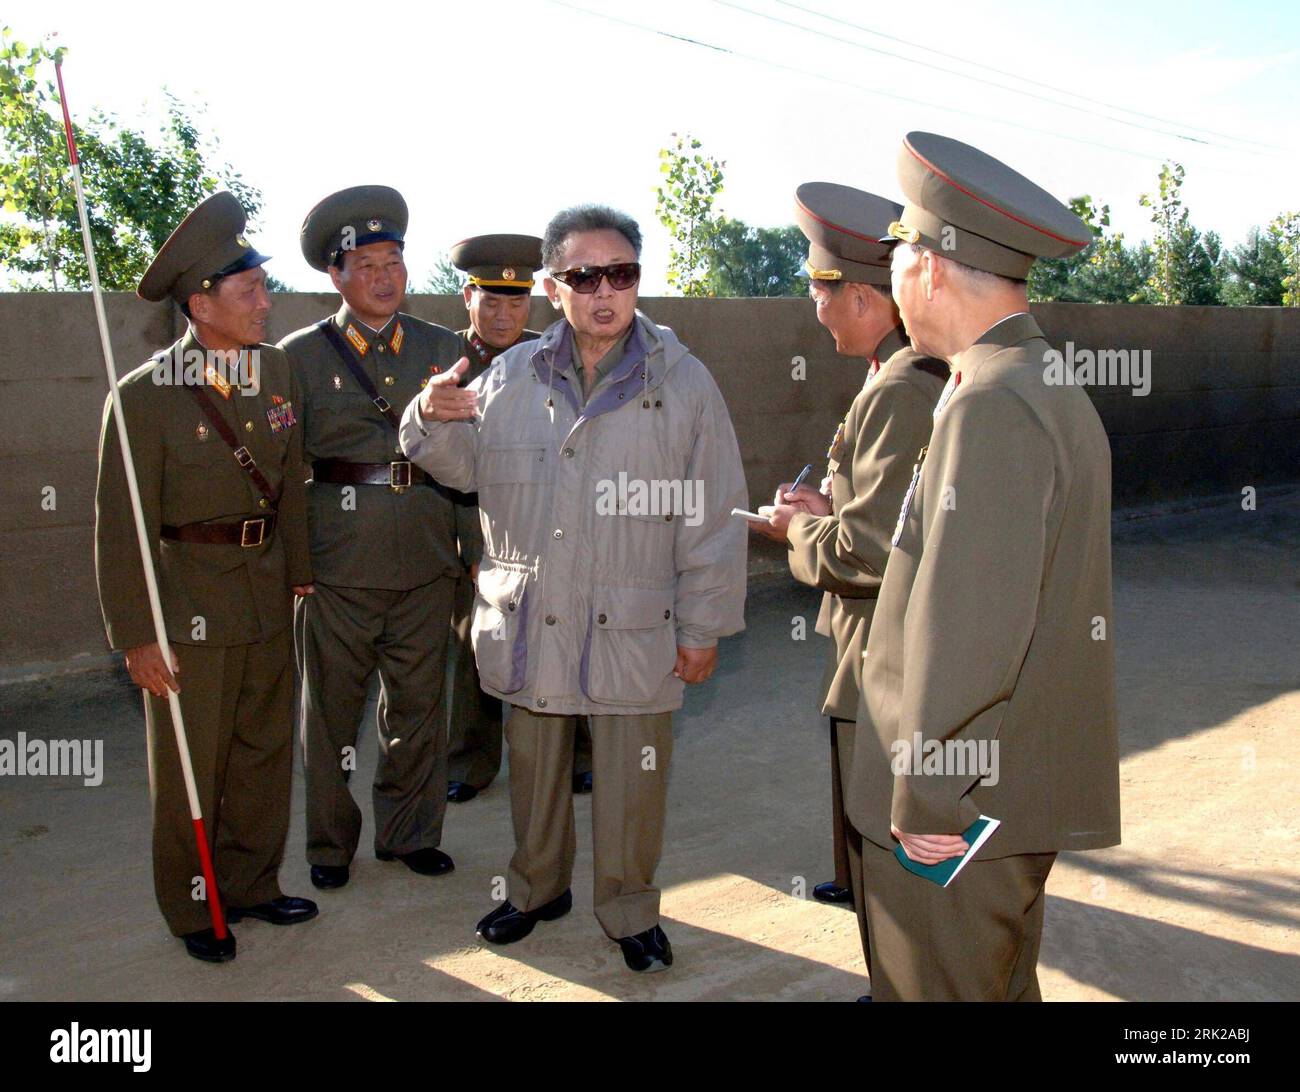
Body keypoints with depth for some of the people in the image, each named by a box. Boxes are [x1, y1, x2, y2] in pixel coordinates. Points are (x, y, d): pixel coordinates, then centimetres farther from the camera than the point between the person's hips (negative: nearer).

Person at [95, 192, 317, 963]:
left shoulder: (280, 371, 1)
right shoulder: (146, 396, -15)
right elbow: (121, 527, -12)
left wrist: (298, 570, 14)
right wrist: (135, 634, -12)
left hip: (268, 593, 5)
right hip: (189, 597, -5)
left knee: (266, 751, 16)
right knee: (190, 764, 9)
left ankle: (251, 884, 36)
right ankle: (193, 909, 30)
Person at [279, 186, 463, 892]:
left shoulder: (442, 348, 8)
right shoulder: (300, 356, 1)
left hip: (426, 561, 2)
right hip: (336, 563, -2)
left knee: (418, 704, 12)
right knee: (330, 708, 9)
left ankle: (410, 832, 30)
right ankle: (330, 845, 27)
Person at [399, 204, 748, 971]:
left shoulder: (683, 381, -5)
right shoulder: (511, 376, 4)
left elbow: (712, 516, -4)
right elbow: (466, 467, 16)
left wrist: (704, 628, -5)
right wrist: (435, 420, -7)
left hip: (633, 632, -3)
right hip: (529, 623, 3)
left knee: (632, 781, 9)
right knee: (534, 768, 18)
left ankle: (630, 909, 33)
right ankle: (538, 887, 41)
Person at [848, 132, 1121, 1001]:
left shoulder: (992, 409, -22)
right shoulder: (1050, 389, 11)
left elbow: (971, 631, -26)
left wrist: (927, 799, -18)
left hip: (954, 813, -10)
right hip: (1020, 792, 10)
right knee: (1003, 983, 23)